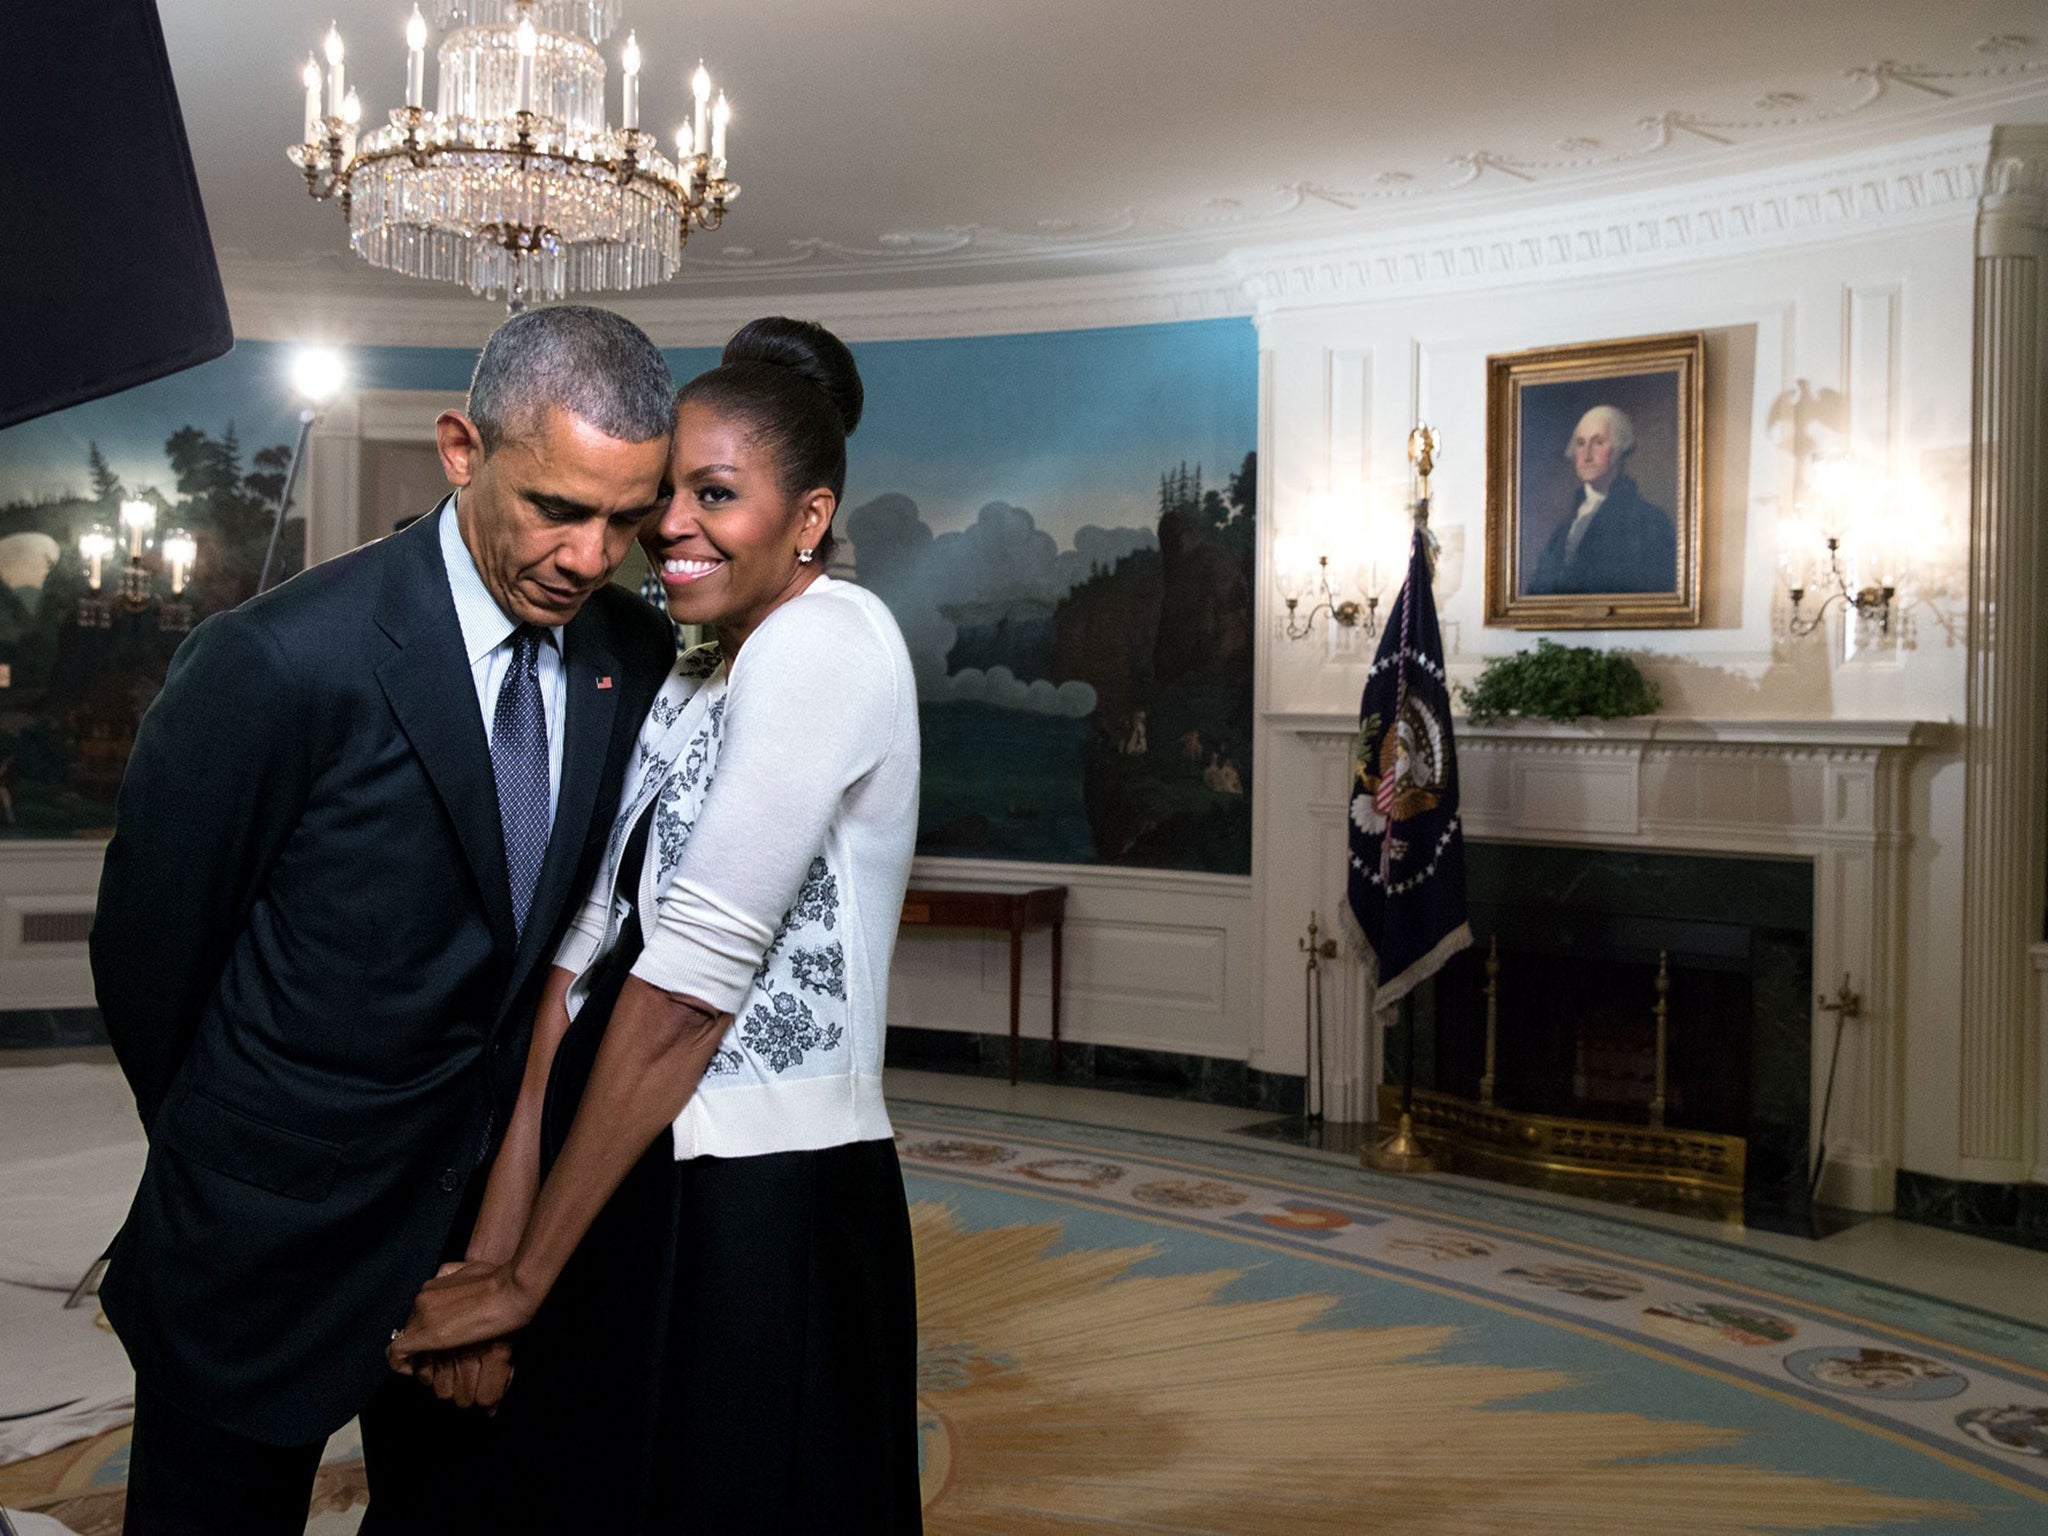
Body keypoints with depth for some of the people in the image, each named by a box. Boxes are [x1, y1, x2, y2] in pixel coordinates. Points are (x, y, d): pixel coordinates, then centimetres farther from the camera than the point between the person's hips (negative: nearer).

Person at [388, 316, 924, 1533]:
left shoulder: (826, 641, -14)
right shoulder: (678, 681, 11)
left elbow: (692, 979, -17)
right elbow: (587, 951, 2)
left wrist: (526, 1274, -11)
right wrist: (494, 1244, -4)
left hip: (760, 1215, -7)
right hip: (629, 1203, 7)